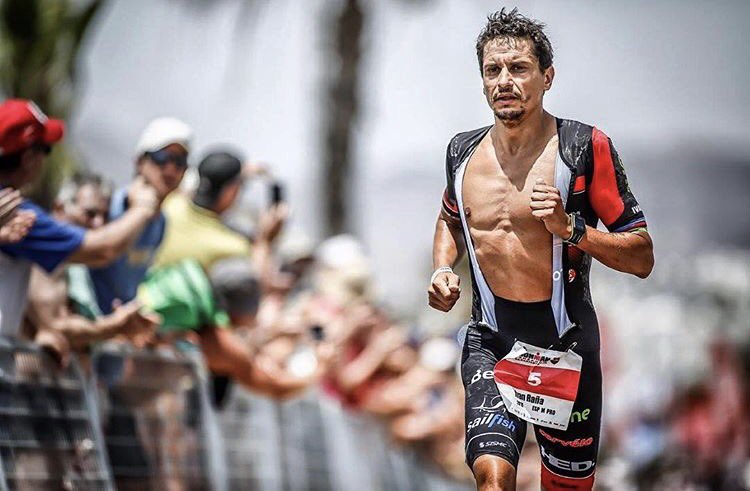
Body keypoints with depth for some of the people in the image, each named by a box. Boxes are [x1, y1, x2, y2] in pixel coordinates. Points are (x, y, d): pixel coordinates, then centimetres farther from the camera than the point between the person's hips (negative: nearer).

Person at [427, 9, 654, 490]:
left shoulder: (585, 148, -8)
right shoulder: (464, 152, 4)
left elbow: (642, 258, -8)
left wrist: (570, 228, -22)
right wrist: (443, 268, 8)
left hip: (565, 342, -1)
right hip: (490, 341, 2)